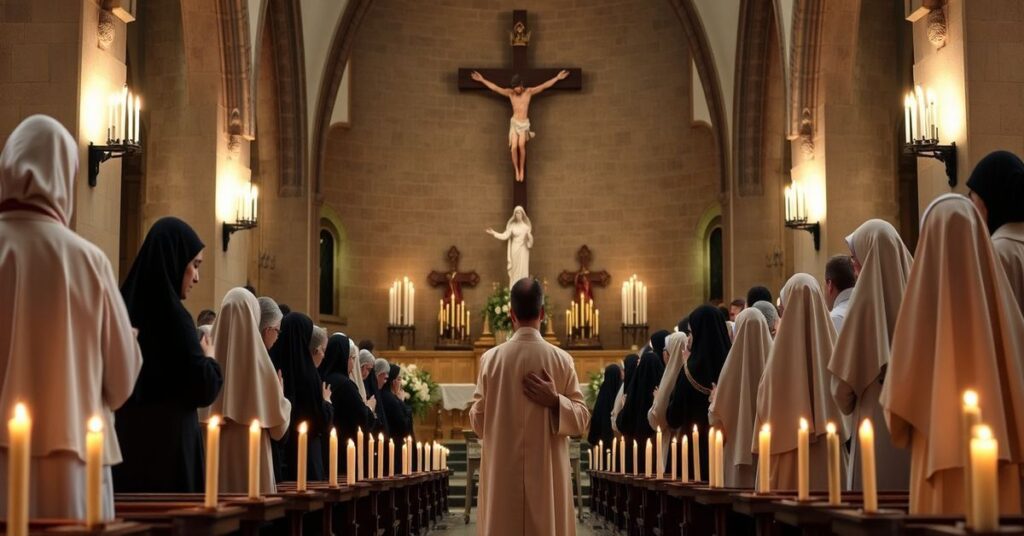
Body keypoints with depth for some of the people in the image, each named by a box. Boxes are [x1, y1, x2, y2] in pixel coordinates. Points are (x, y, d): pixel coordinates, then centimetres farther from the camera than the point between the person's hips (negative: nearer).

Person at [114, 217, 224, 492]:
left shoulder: (126, 308, 7)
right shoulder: (173, 317, -14)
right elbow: (204, 390, -14)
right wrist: (209, 359, 6)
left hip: (127, 441, 8)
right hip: (167, 445, -8)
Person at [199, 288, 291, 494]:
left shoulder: (211, 357, 1)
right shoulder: (258, 358, -9)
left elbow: (201, 411, 10)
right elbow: (278, 422, -2)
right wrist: (281, 396, 16)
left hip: (214, 451, 4)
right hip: (251, 452, -4)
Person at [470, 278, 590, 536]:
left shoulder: (491, 358, -4)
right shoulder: (562, 360, -4)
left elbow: (477, 421, 2)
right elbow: (582, 420, -3)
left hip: (503, 474, 0)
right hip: (547, 474, 0)